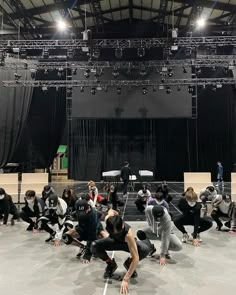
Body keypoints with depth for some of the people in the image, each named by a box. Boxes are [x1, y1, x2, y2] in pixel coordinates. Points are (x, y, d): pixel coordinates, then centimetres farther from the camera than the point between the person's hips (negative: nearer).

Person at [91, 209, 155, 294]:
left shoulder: (128, 233, -45)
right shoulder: (108, 219, -37)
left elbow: (136, 258, -44)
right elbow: (111, 211, -9)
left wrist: (125, 280, -45)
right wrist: (112, 212, 13)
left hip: (126, 243, -2)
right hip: (114, 240, 3)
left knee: (146, 249, -33)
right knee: (94, 246, -27)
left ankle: (128, 263, -1)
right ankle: (111, 264, 2)